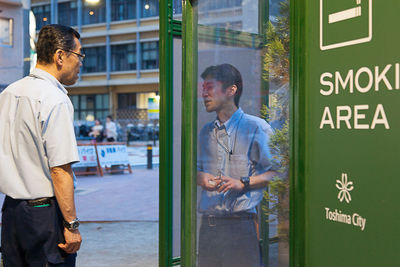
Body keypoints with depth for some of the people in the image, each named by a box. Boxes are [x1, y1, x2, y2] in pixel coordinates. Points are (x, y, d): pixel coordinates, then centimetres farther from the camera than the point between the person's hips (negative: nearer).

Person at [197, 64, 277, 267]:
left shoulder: (256, 127, -3)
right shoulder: (206, 132, 16)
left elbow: (278, 172, -6)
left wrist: (243, 183, -16)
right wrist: (200, 178, 2)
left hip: (241, 225, -5)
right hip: (208, 225, 5)